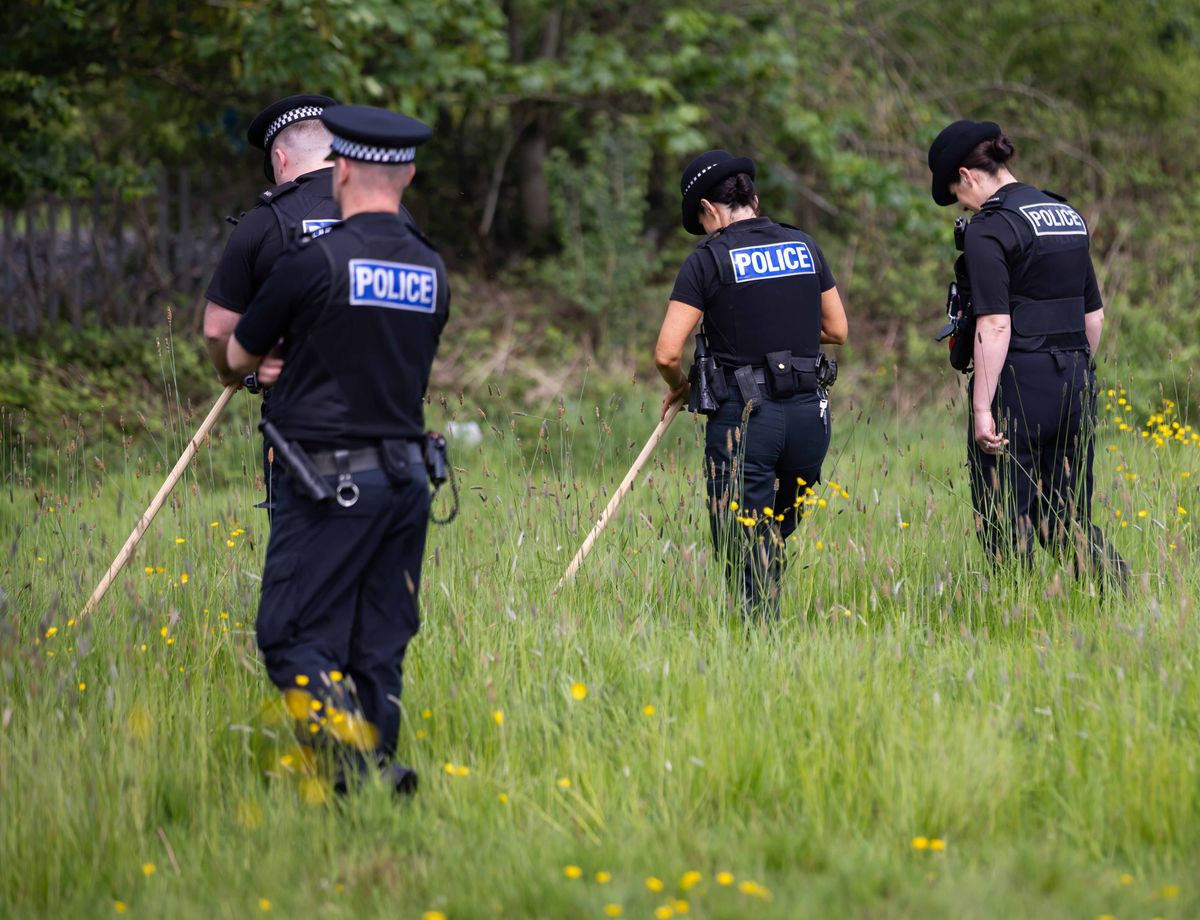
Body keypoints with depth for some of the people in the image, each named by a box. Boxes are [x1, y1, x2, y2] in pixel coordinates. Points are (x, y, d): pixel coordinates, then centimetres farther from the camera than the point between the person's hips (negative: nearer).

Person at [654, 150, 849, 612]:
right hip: (809, 413, 5)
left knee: (744, 545, 1)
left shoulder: (708, 260, -6)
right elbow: (837, 330, 17)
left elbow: (667, 352, -9)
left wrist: (678, 387, 11)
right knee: (781, 535, 20)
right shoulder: (804, 247, 8)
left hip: (743, 418, -5)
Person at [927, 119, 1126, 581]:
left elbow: (995, 325, -18)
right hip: (1074, 386, 7)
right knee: (1070, 520, 12)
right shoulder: (1068, 216, 13)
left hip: (1017, 385, -7)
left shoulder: (990, 227, -11)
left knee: (1006, 524, 2)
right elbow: (1094, 314, 18)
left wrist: (982, 408, -17)